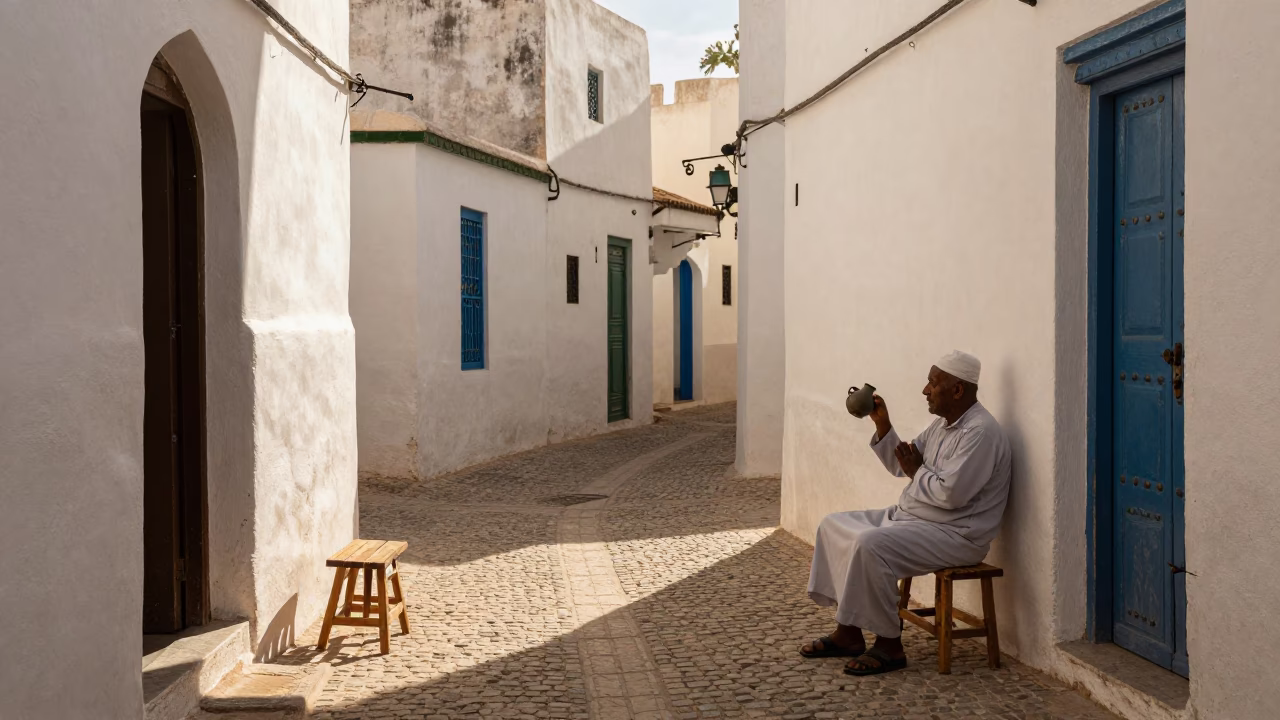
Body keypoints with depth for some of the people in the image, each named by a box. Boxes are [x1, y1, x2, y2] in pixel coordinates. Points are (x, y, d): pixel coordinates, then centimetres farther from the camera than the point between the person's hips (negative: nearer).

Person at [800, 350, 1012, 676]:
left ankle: (889, 645, -14)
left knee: (870, 544, -31)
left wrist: (917, 471, -10)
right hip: (910, 515, 11)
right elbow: (901, 465, 18)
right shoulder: (943, 423, 12)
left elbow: (951, 494, -28)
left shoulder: (980, 431, -19)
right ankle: (847, 633, 6)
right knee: (834, 525, 6)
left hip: (956, 535, -11)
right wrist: (882, 424, 5)